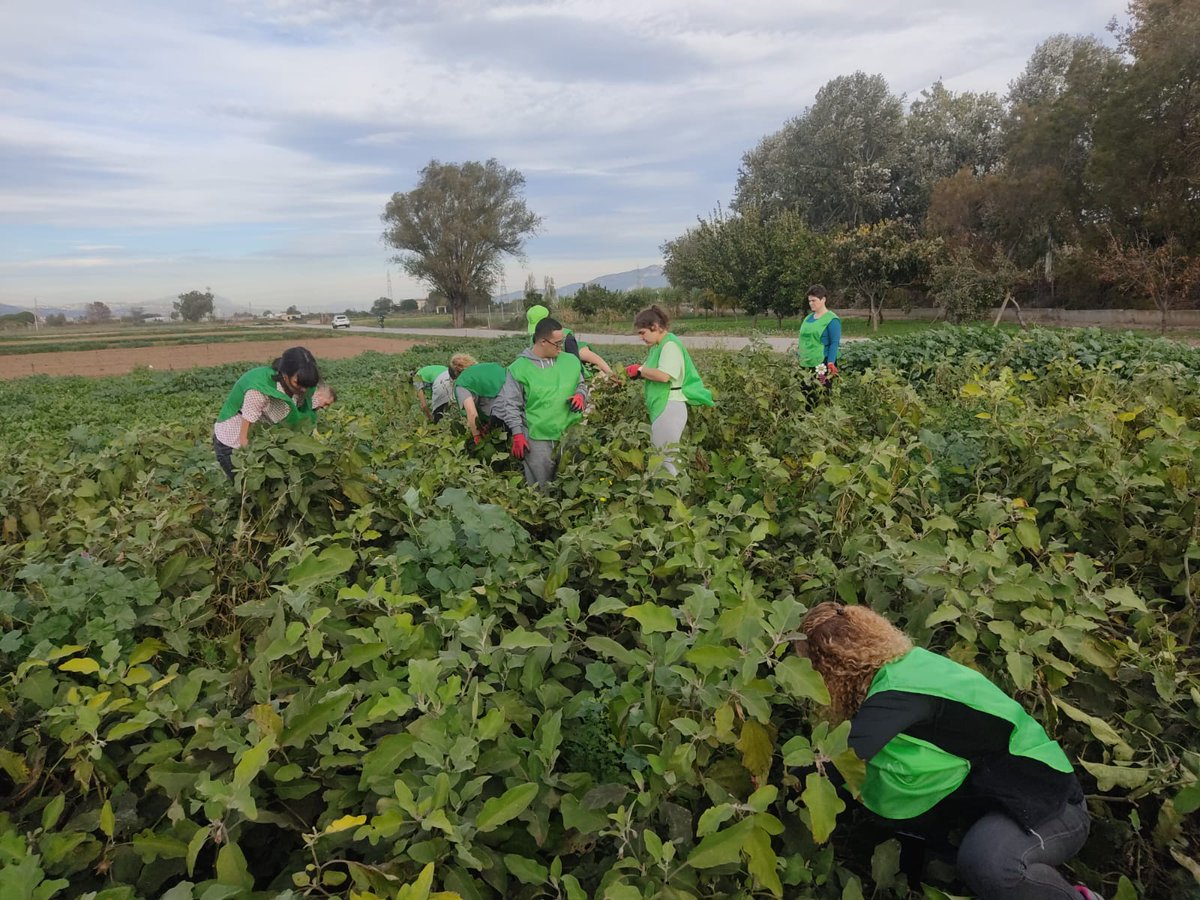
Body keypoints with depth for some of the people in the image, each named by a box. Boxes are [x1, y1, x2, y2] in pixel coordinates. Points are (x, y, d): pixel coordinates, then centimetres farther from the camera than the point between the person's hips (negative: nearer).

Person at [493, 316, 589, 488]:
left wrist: (580, 394, -4)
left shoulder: (571, 361, 4)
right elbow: (511, 404, -4)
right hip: (536, 438, -3)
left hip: (570, 434, 4)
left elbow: (581, 383, 20)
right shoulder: (519, 368, -6)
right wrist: (517, 434, -9)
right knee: (540, 488, 4)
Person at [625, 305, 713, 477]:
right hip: (661, 406, 10)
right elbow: (653, 372, 14)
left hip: (669, 406, -10)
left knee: (665, 456, -6)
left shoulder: (670, 345, -14)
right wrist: (637, 372, -6)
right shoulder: (658, 346, 15)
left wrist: (640, 370, -14)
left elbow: (664, 375, -27)